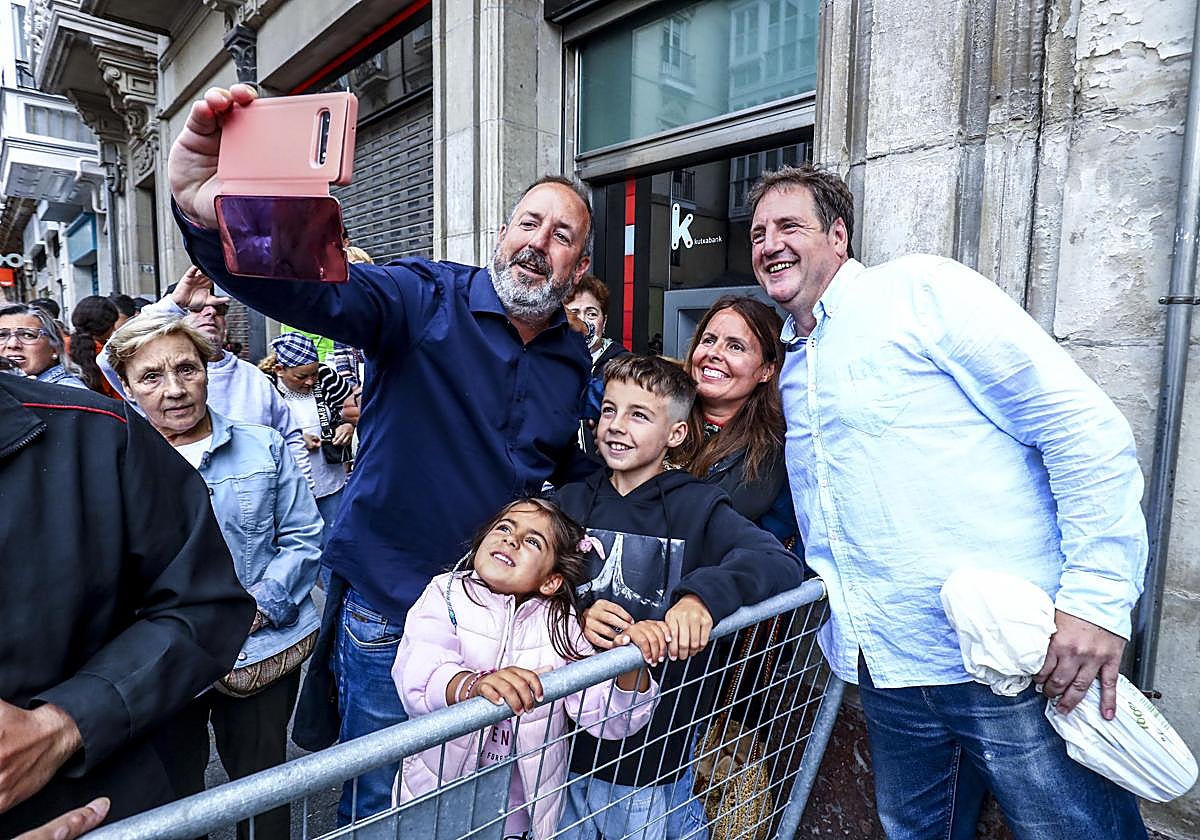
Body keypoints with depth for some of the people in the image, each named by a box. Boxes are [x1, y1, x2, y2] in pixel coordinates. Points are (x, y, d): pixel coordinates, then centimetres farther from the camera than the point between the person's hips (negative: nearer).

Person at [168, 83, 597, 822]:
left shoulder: (574, 359, 4)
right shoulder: (426, 299, -11)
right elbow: (313, 288, -30)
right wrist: (212, 217, -48)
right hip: (387, 613, -4)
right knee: (380, 805, 16)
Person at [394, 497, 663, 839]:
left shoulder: (560, 623, -10)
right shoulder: (446, 595, -13)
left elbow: (610, 719, -15)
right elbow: (417, 680, -30)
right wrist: (474, 685, -50)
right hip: (438, 793, -1)